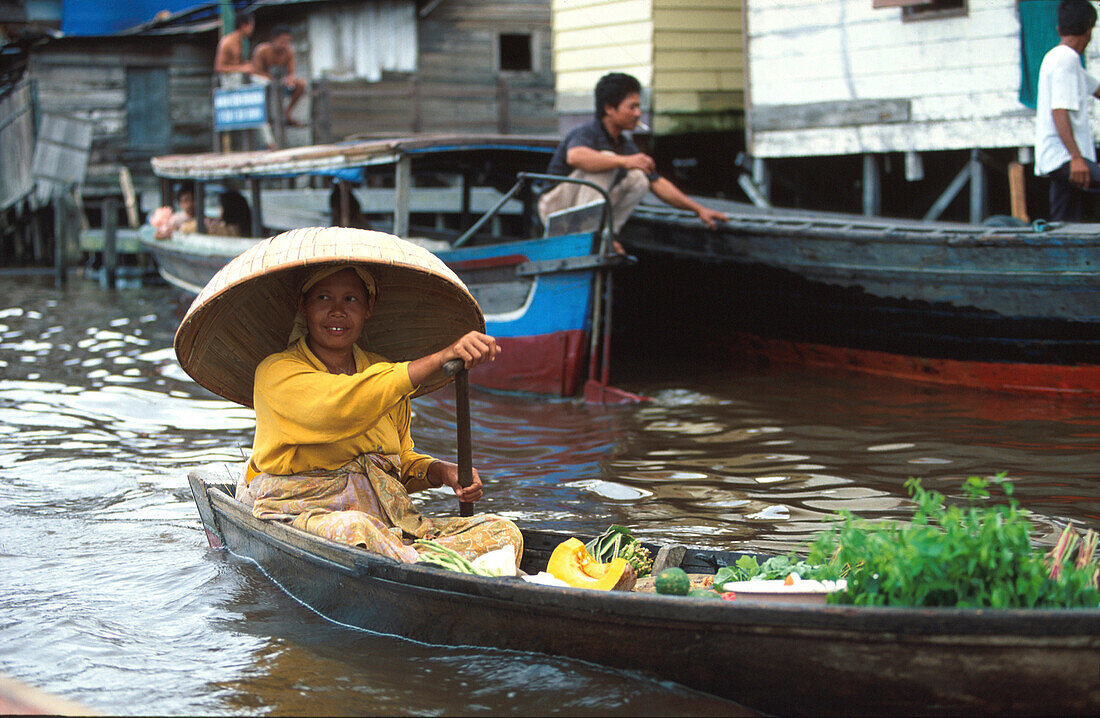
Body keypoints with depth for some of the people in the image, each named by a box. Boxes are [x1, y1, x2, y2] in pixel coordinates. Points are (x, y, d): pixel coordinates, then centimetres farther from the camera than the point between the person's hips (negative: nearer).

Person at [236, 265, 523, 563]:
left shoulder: (385, 373, 19)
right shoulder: (276, 371, -4)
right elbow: (338, 407, -25)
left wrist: (441, 471, 3)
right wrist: (440, 360, -31)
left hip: (389, 521, 7)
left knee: (503, 533, -15)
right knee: (351, 528, -42)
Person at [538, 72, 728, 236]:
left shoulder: (626, 145, 8)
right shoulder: (586, 132, -17)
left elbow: (658, 184, 12)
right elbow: (575, 156, -42)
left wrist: (699, 209, 5)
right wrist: (624, 161, -51)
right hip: (556, 208, -8)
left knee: (639, 179, -6)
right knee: (606, 160, -27)